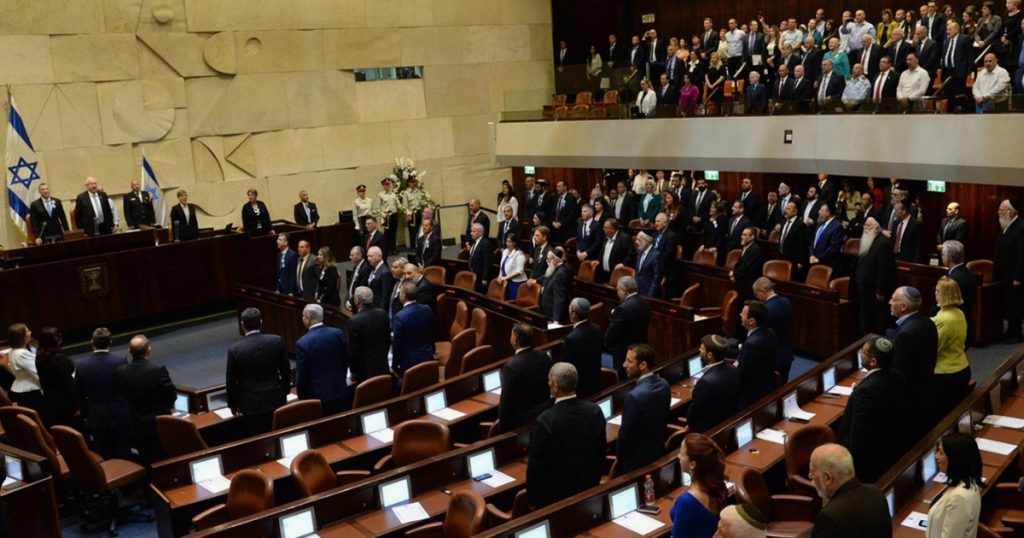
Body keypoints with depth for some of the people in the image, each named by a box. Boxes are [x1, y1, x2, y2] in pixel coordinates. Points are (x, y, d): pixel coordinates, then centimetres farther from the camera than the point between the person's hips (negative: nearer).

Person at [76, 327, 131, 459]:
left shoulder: (81, 365, -9)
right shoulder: (122, 362, -13)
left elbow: (79, 395, 0)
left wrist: (86, 415, 15)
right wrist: (129, 412, 13)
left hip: (96, 418, 1)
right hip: (120, 416, -1)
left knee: (104, 457, 10)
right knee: (122, 455, 10)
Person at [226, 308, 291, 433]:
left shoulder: (235, 349, -13)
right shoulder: (277, 341, -10)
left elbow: (231, 381, -4)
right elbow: (286, 370, 1)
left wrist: (232, 404, 10)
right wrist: (284, 391, 16)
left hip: (252, 404, -2)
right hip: (276, 399, 2)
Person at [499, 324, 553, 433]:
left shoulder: (511, 367, -22)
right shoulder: (545, 357, -3)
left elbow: (506, 401, -16)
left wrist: (502, 426, -4)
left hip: (522, 420, -6)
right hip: (544, 416, 6)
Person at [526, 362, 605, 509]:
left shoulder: (546, 421, -25)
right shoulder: (595, 411, -9)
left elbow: (536, 465, -16)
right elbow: (601, 453, 3)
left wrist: (533, 499, -3)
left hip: (556, 496, -5)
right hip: (590, 491, 5)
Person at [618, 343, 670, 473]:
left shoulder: (634, 396, -31)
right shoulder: (664, 384, -6)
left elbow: (626, 434, -21)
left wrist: (619, 457, -4)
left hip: (637, 460, -7)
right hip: (659, 452, 7)